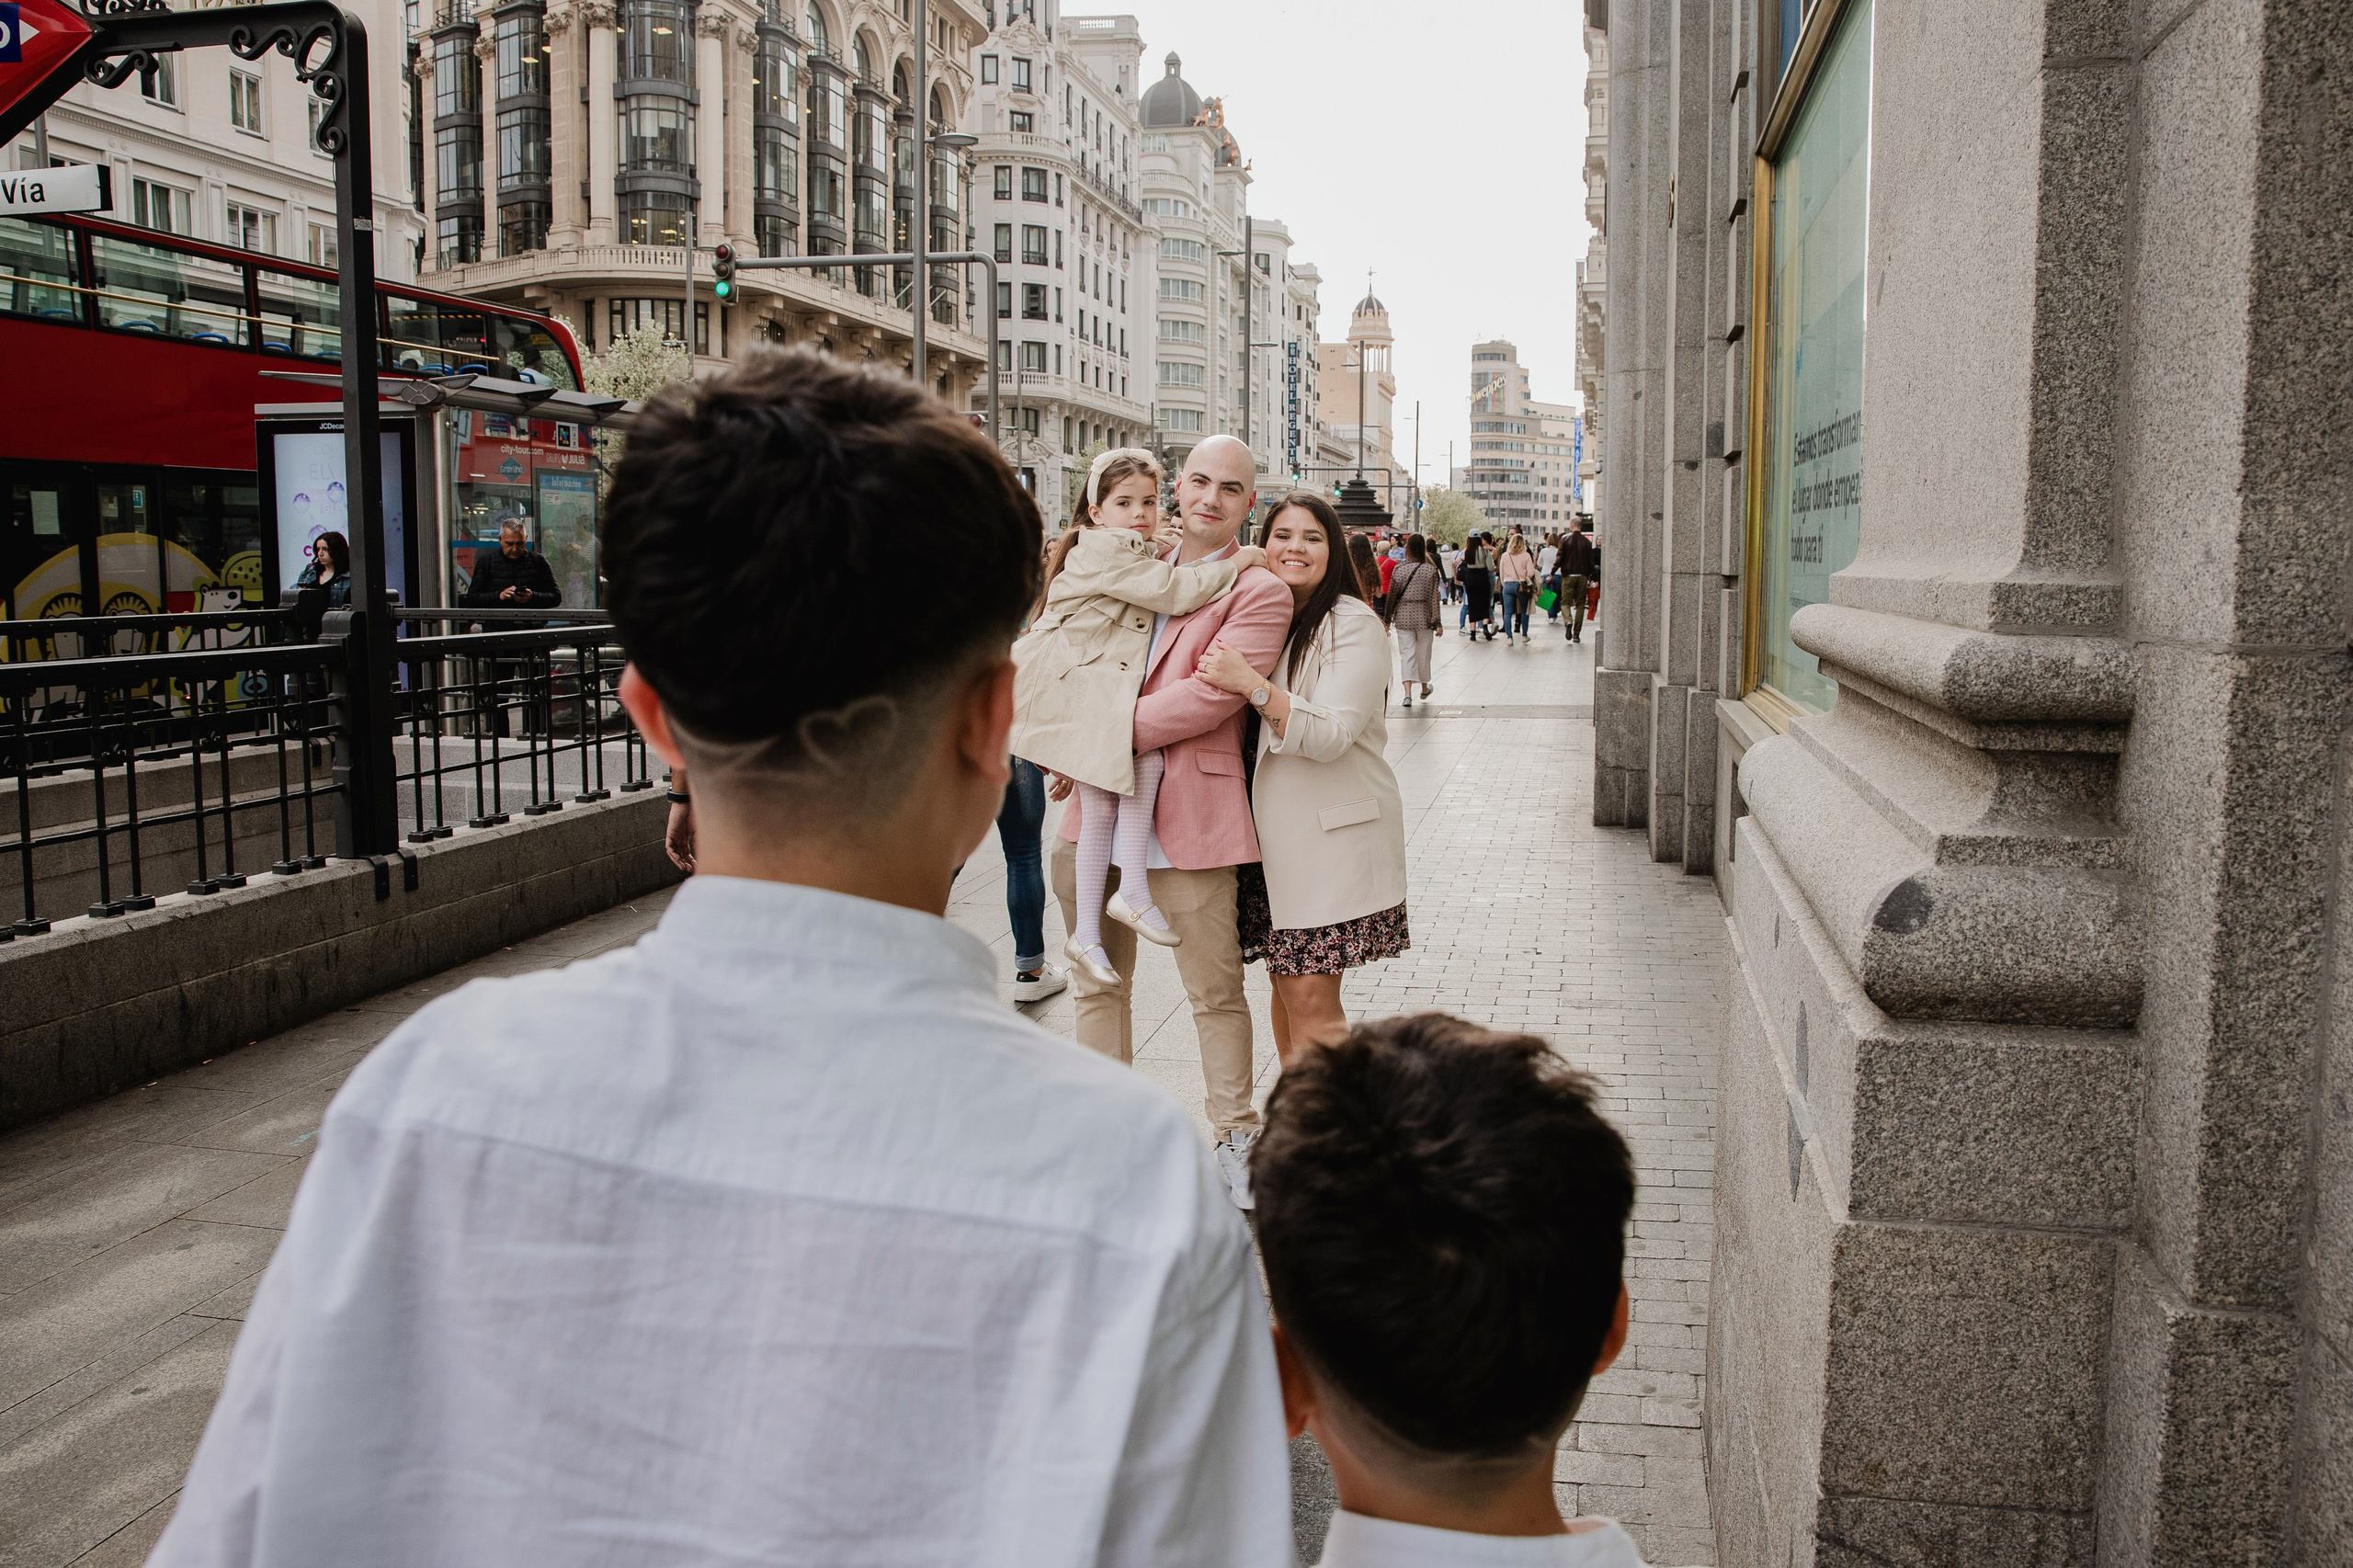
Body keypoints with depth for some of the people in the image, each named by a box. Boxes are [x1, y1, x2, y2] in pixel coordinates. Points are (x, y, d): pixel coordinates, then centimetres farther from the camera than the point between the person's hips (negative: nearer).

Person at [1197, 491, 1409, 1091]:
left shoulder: (1353, 625, -9)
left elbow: (1331, 735, -21)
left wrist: (1252, 685, -30)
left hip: (1334, 833, -7)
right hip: (1271, 830, 7)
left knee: (1311, 997, -8)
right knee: (1287, 981, 10)